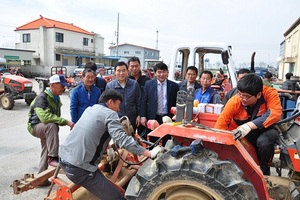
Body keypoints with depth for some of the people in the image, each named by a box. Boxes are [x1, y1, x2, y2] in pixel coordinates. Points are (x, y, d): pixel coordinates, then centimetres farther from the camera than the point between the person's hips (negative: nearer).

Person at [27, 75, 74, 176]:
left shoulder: (56, 99, 4)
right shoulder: (42, 98, -23)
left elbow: (56, 117, 13)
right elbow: (45, 116, -39)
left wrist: (67, 123, -6)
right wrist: (65, 121, -39)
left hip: (46, 128, 9)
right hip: (35, 126, -9)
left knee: (46, 152, 13)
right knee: (52, 126, -37)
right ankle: (53, 157, -34)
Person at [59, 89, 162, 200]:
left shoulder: (90, 109, 14)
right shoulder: (109, 114, -10)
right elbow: (122, 139, -22)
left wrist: (107, 146, 36)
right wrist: (149, 153, -20)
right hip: (79, 168, -9)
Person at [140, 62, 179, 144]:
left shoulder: (174, 86, 2)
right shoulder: (148, 84, 2)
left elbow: (177, 103, 5)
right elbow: (144, 101, 3)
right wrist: (143, 116, -4)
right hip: (152, 118, 0)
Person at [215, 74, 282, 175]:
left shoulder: (270, 93, -24)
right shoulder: (234, 101, -22)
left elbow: (275, 113, -39)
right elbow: (221, 123, -23)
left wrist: (250, 125, -50)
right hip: (247, 136, 2)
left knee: (263, 141, -34)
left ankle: (264, 170, -4)